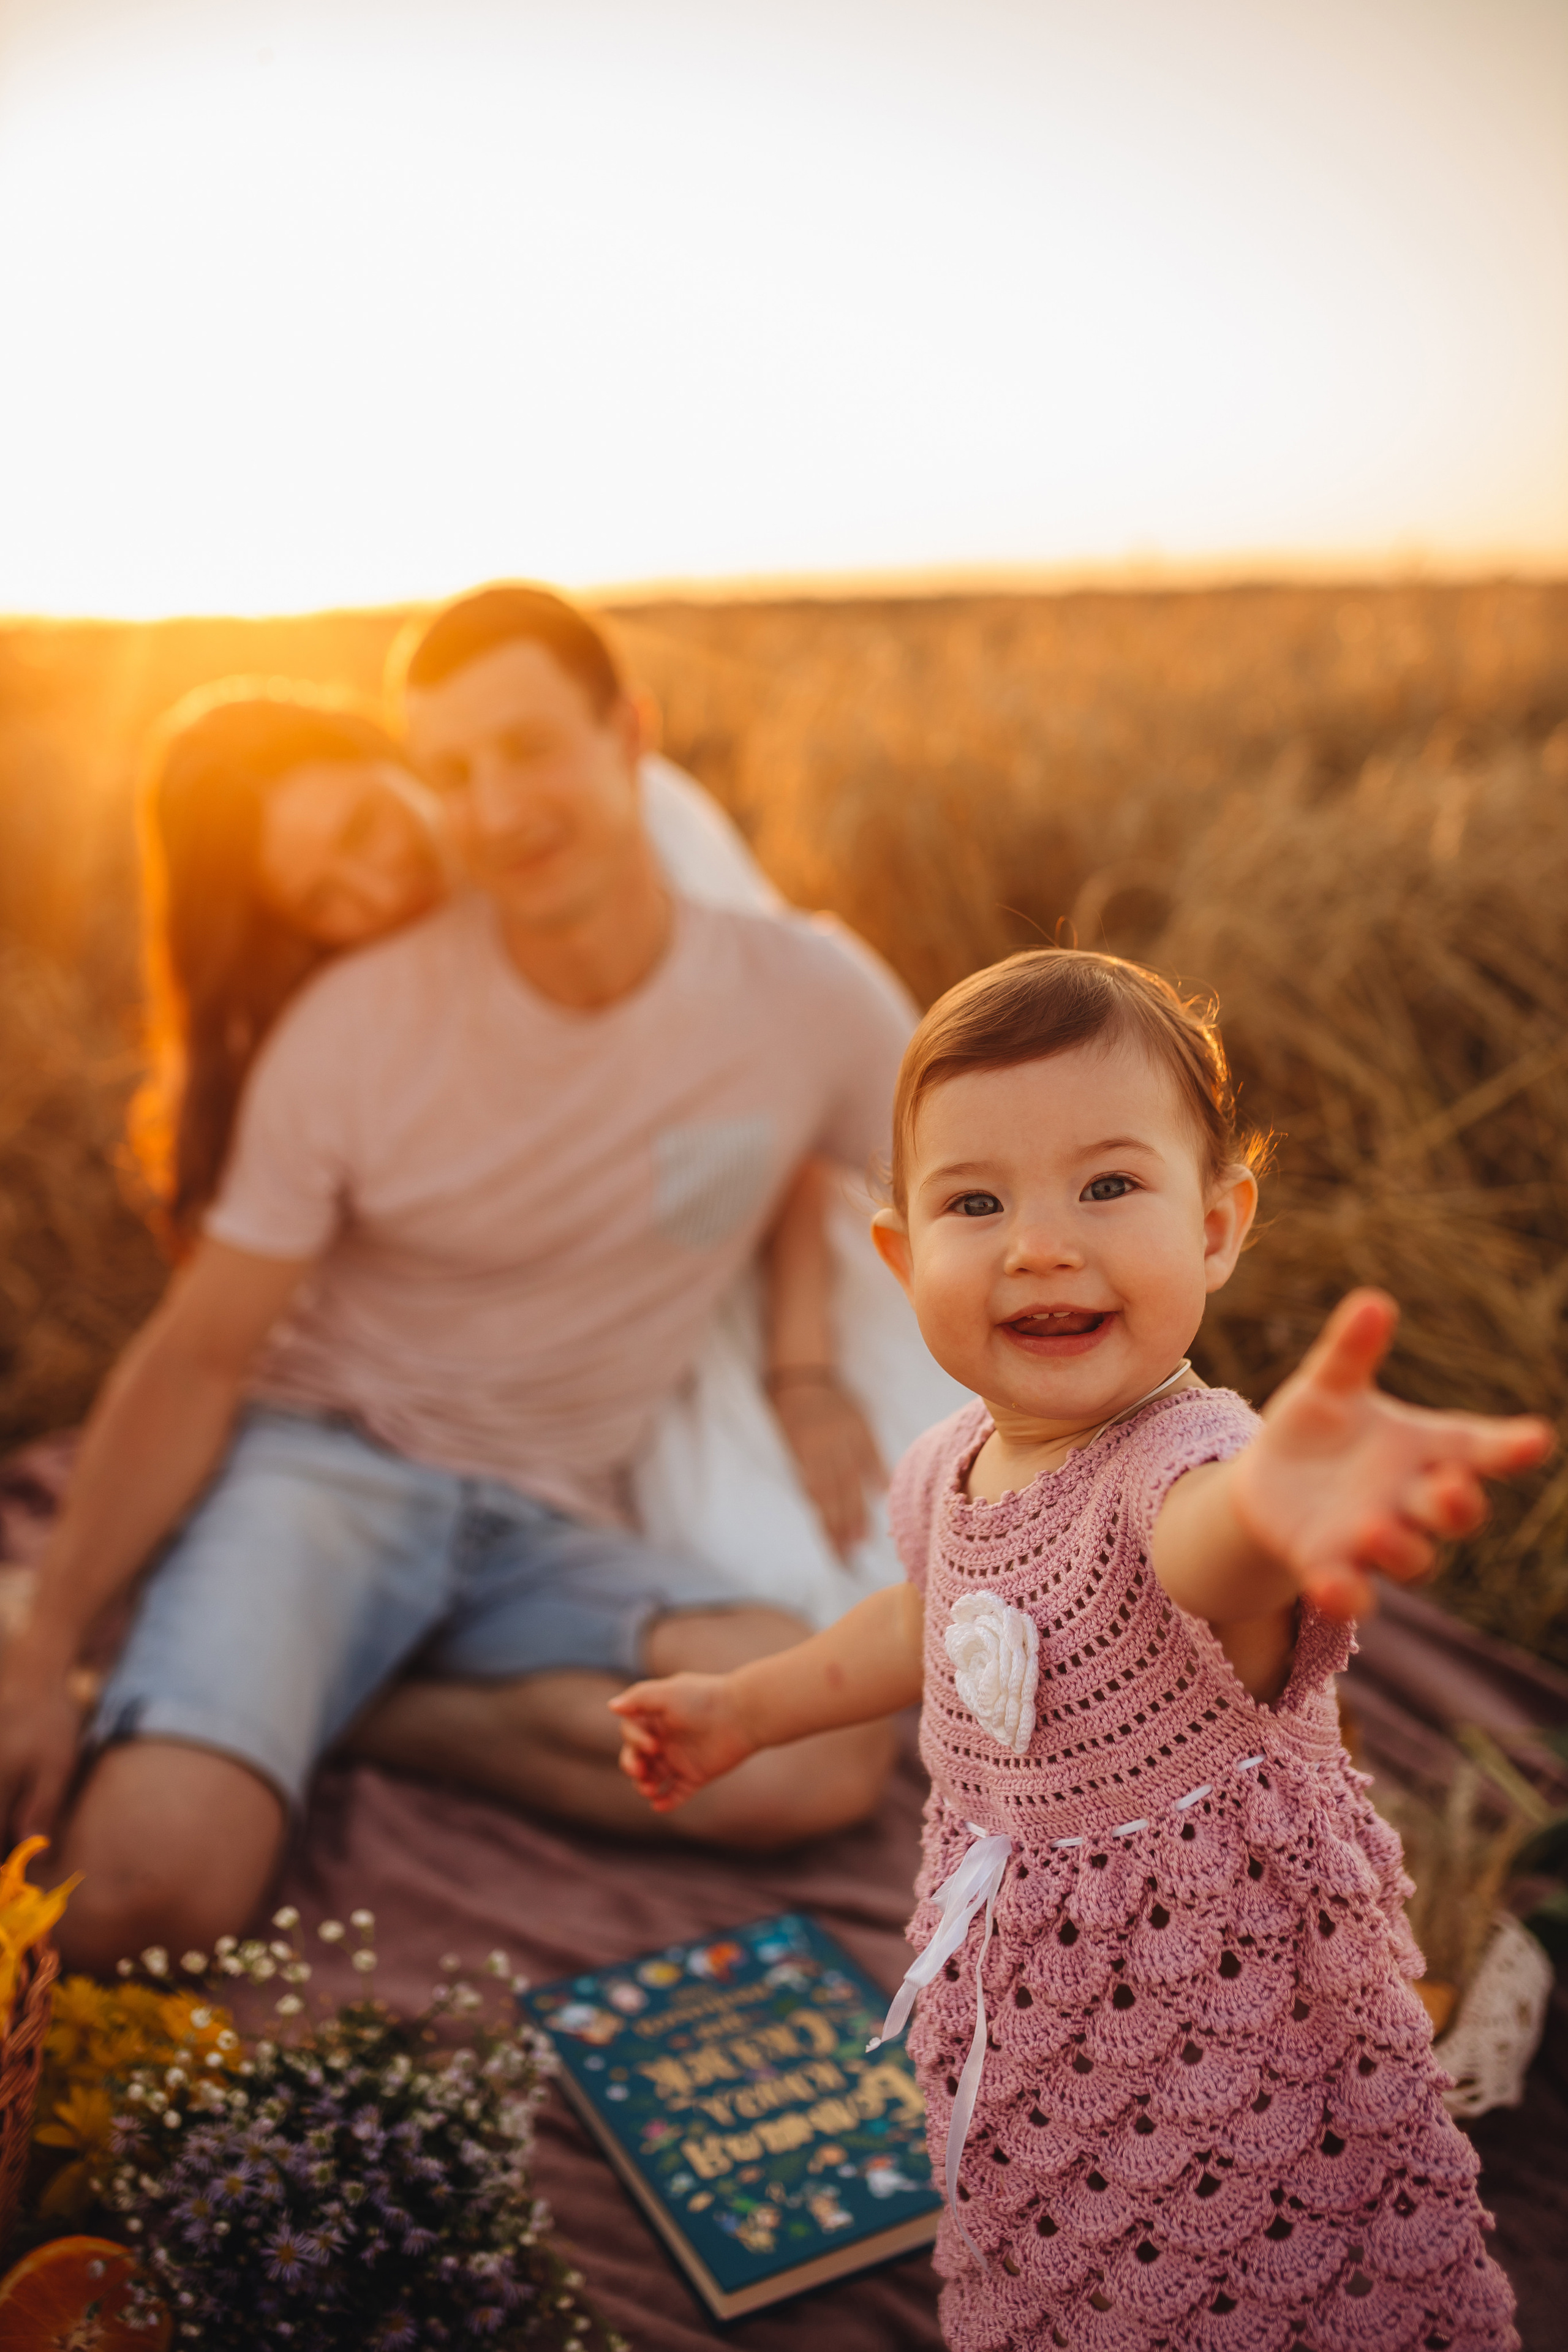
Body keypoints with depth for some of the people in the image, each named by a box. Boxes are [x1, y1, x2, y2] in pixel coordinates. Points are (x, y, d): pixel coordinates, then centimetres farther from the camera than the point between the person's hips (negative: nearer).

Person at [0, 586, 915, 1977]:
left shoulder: (809, 1000, -8)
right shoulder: (355, 1024, -11)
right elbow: (200, 1357, -6)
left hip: (551, 1525, 4)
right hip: (327, 1459, -3)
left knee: (833, 1755, -25)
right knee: (149, 1887, -29)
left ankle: (337, 1706, -8)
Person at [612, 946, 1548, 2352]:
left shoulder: (1188, 1460, -30)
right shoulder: (956, 1466, -7)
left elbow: (1209, 1537, -56)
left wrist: (1277, 1502, -79)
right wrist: (746, 1706, 19)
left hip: (1232, 2027, -6)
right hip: (1020, 1998, 6)